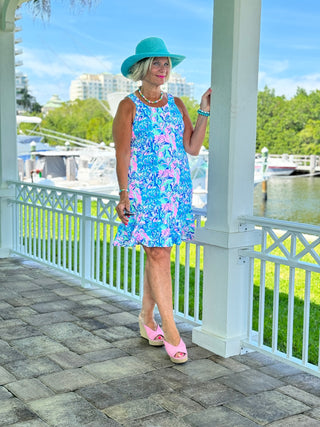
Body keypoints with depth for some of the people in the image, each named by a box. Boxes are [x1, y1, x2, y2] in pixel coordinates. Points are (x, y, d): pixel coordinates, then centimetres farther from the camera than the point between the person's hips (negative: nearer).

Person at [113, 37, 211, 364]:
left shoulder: (176, 104, 13)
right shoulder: (128, 107, -1)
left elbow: (193, 147, 8)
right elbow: (122, 153, -5)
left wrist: (204, 111, 1)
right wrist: (124, 194, -11)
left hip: (176, 189, 5)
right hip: (144, 188, -5)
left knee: (158, 253, 10)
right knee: (158, 255, -9)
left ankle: (147, 318, 24)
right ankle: (170, 330, -4)